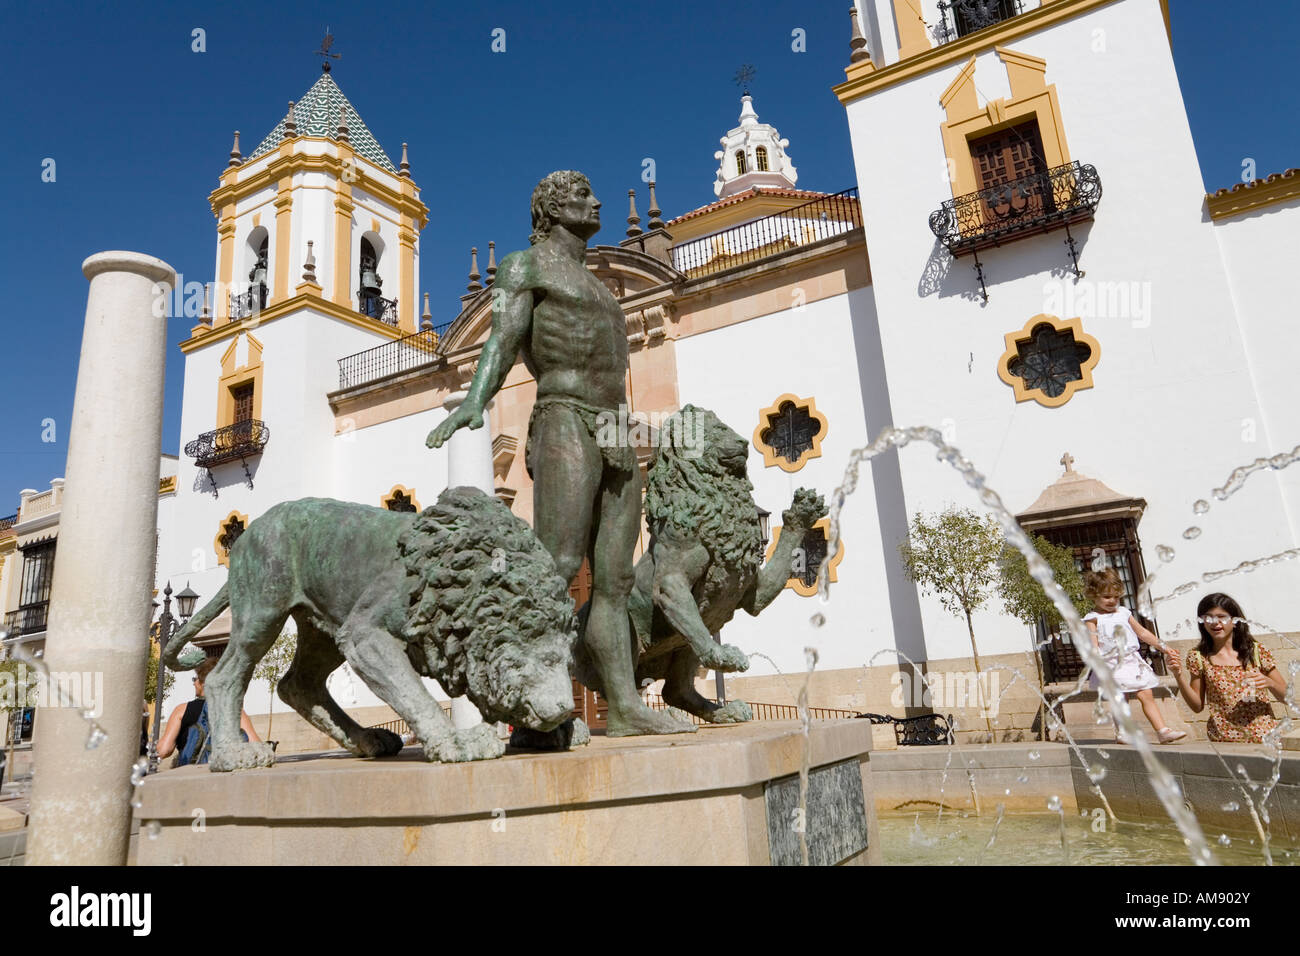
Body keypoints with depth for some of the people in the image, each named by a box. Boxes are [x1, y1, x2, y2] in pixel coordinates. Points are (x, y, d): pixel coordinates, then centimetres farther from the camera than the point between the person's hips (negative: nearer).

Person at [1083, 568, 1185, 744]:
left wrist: (1163, 646, 21)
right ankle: (1124, 733, 4)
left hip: (1132, 661, 5)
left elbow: (1142, 632, 24)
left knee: (1147, 695, -2)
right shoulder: (1093, 618, -2)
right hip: (1113, 666, -5)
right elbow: (1093, 644, -10)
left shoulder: (1123, 612, 15)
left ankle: (1163, 730, -2)